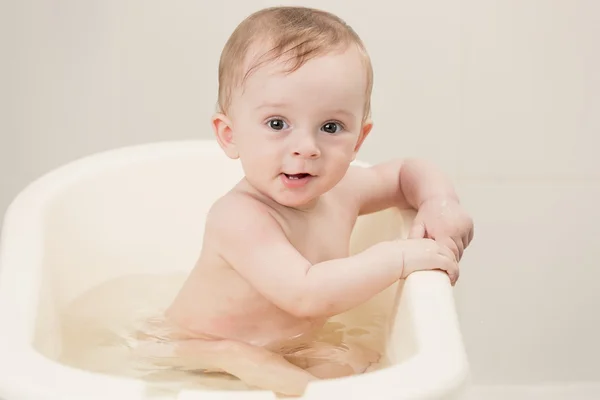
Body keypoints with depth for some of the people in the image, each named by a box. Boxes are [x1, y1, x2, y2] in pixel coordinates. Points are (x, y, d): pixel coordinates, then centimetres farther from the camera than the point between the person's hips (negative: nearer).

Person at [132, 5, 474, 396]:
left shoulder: (341, 190, -7)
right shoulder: (239, 217, -31)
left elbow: (408, 172, 13)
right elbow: (307, 295, -43)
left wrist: (440, 202, -10)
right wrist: (399, 257, -35)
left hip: (282, 350, 8)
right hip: (197, 355, -8)